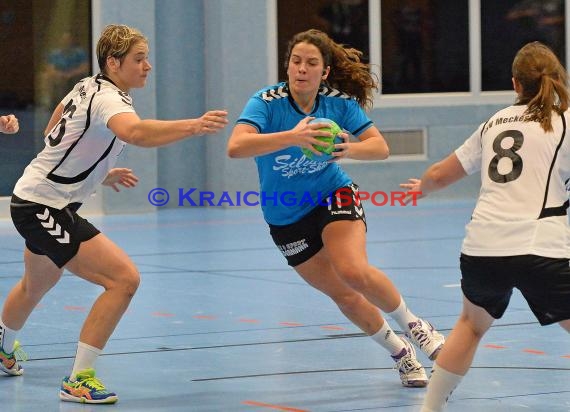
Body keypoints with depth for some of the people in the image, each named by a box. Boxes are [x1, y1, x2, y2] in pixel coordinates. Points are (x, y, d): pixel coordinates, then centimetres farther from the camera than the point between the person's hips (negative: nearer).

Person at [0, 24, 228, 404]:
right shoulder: (108, 99, -23)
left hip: (32, 198, 11)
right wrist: (193, 126, -60)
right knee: (125, 278, -19)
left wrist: (101, 173, 18)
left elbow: (54, 136, 20)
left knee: (38, 284, 35)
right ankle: (79, 380, -16)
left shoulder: (86, 87, 6)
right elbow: (135, 132, -48)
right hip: (44, 208, -11)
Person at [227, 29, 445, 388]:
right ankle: (400, 354, 25)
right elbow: (236, 147, -37)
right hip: (286, 219, 0)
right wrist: (292, 136, -50)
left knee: (353, 271, -26)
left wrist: (349, 149, -34)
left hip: (334, 196, 0)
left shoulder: (340, 102, -13)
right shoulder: (267, 102, -21)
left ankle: (414, 326, -2)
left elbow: (380, 147, -11)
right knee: (342, 294, 4)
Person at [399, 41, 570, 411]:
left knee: (472, 324, 30)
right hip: (539, 249, -5)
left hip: (482, 247, 5)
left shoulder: (496, 122, 19)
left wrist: (421, 187, 47)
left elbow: (440, 175, 27)